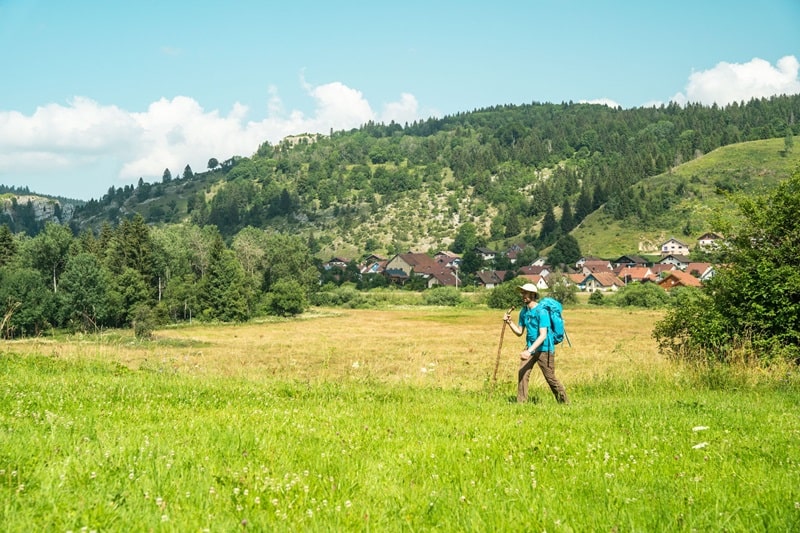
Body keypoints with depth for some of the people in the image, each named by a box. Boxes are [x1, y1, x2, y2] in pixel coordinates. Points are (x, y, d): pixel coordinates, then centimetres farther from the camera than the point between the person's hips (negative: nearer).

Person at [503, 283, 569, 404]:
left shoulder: (541, 312, -19)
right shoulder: (523, 311, 6)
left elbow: (543, 335, -24)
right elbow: (519, 332, 12)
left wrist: (530, 351, -32)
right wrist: (509, 322, -6)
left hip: (544, 349, -6)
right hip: (530, 347, 6)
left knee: (550, 377, 0)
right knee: (522, 373, -8)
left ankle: (564, 402, 16)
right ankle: (521, 402, -3)